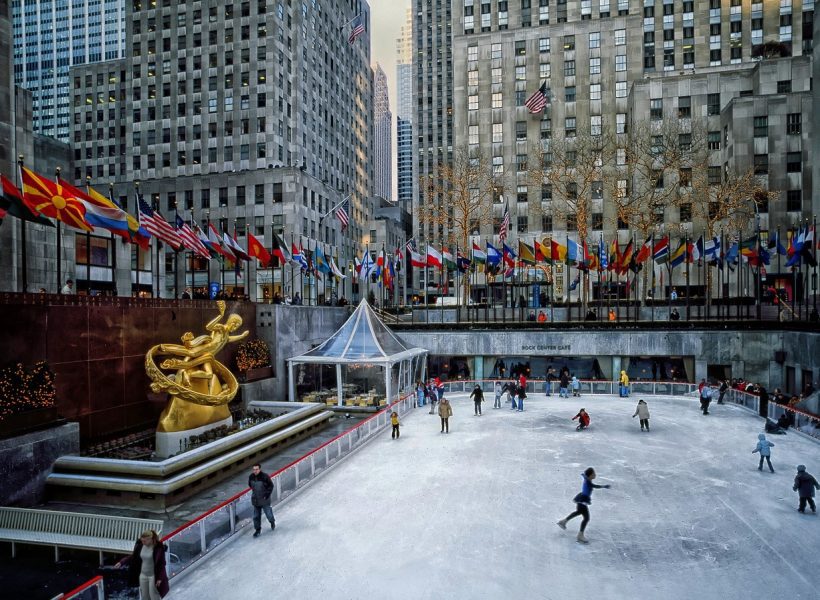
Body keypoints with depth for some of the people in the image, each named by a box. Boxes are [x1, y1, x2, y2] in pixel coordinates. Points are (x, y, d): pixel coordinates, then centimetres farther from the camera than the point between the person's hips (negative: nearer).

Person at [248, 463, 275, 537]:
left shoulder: (265, 476, -21)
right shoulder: (251, 477, -9)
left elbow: (271, 485, -9)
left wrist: (267, 494, -14)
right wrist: (254, 491, 8)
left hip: (264, 499, -3)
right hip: (255, 500, 3)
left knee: (268, 513, 8)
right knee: (256, 516, 10)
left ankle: (272, 522, 40)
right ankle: (257, 529, 28)